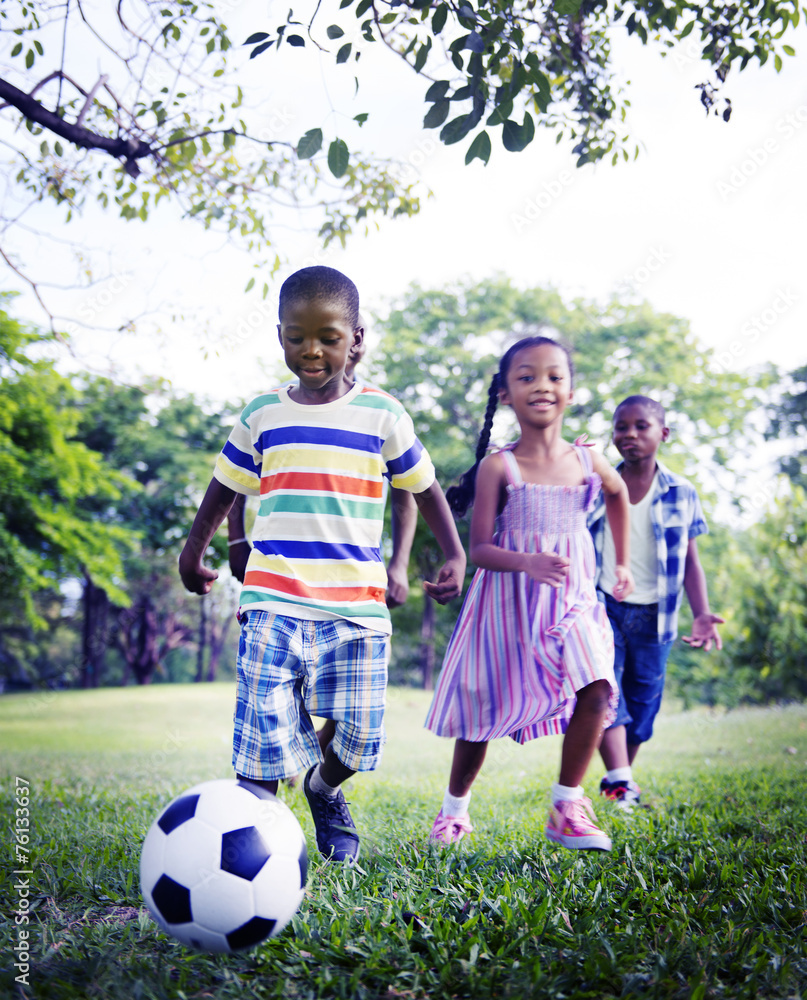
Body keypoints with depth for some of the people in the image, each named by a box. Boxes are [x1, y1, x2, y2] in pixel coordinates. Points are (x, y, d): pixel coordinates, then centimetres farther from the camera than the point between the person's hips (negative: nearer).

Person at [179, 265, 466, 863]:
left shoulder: (382, 415, 4)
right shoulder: (262, 415, 8)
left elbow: (425, 487, 14)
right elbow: (226, 487, 22)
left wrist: (455, 556, 8)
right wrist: (195, 547, 25)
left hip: (356, 604, 0)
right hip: (273, 599, 0)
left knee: (360, 733, 2)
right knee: (264, 722, -11)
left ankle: (324, 789, 35)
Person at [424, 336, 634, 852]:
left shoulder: (589, 462, 1)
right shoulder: (498, 467, -11)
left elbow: (619, 493, 25)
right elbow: (479, 549, -12)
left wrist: (622, 562, 24)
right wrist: (528, 563, -31)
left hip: (570, 601, 3)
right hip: (508, 601, -3)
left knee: (595, 691, -17)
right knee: (484, 711, 6)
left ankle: (567, 809, 0)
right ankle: (455, 809, 30)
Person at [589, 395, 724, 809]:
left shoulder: (682, 494, 5)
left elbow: (690, 561, 7)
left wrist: (701, 613, -3)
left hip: (652, 614, 1)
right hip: (602, 605, -1)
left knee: (642, 703, 5)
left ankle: (619, 781, 22)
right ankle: (620, 782, -26)